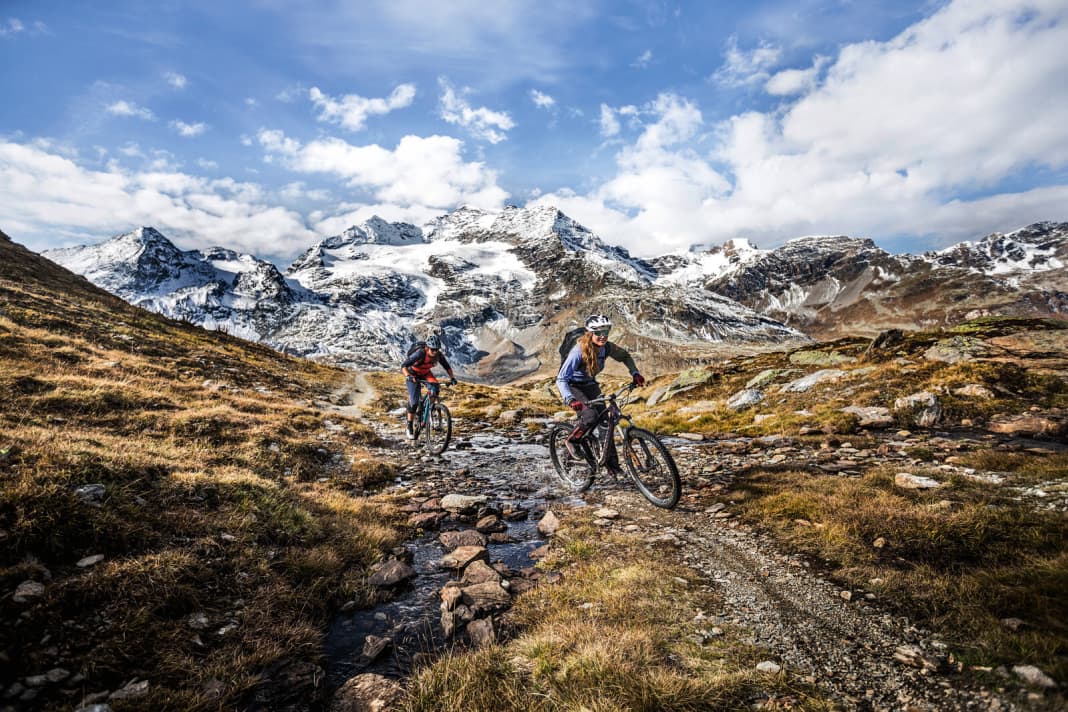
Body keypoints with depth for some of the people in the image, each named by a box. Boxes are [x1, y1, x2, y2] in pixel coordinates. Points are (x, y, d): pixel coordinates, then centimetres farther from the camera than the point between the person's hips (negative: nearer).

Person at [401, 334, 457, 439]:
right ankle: (410, 427, 5)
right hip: (413, 374, -4)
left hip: (425, 373, 4)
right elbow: (404, 365, -40)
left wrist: (452, 377, -24)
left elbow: (447, 367, -9)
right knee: (414, 401, -11)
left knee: (434, 387, -27)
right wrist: (408, 376, -57)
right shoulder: (420, 353, -35)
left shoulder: (439, 355, -23)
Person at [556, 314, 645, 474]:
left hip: (590, 385, 5)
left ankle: (611, 461, 12)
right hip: (573, 386, -5)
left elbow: (625, 356, 6)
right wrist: (571, 400, -50)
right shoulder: (579, 351, -32)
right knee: (591, 416, -27)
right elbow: (561, 379, -36)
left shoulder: (607, 347, -16)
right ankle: (571, 441, 1)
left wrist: (635, 373, -8)